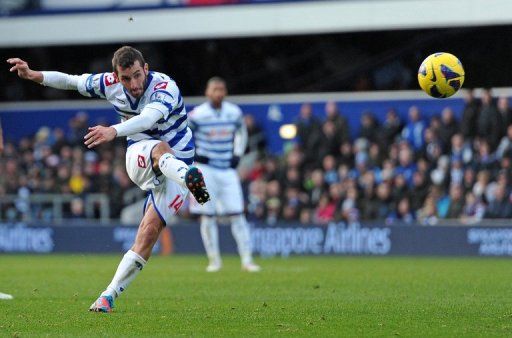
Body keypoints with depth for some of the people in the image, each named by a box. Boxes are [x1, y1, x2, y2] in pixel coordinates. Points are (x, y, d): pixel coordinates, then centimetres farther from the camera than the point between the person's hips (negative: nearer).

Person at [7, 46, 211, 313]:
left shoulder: (165, 88, -24)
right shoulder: (109, 84, -6)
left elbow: (149, 118, -45)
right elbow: (70, 81, 10)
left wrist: (114, 131, -61)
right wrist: (33, 75, -4)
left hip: (177, 164, -2)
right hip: (140, 158, 2)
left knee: (149, 233, -14)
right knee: (160, 149, -36)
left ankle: (110, 294, -5)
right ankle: (190, 178, -71)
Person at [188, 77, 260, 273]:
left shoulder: (234, 113, 2)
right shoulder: (198, 115, -10)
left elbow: (241, 132, 22)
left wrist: (237, 154, 9)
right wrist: (193, 155, -7)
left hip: (227, 169, 3)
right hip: (205, 169, -3)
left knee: (236, 215, -2)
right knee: (208, 216, -1)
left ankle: (247, 260, 0)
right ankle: (214, 260, 9)